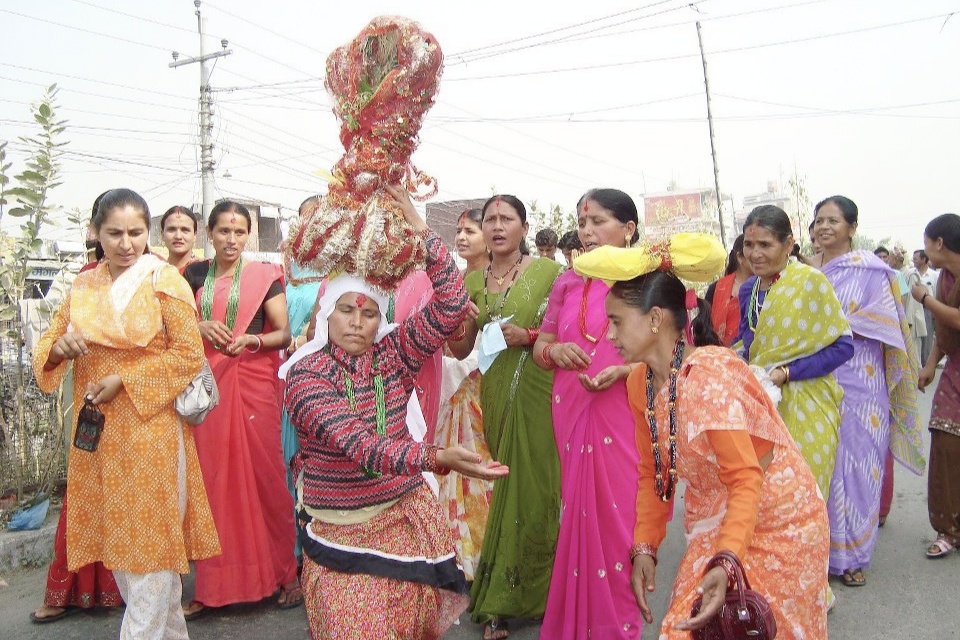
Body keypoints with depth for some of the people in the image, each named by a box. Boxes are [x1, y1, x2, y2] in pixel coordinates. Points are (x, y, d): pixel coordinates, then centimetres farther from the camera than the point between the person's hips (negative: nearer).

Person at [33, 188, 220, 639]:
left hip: (150, 425, -5)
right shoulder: (83, 285, 9)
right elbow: (47, 348, 13)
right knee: (112, 535, 13)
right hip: (96, 429, 6)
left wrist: (124, 380, -13)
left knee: (150, 534, 0)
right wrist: (61, 345, -10)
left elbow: (189, 354, -9)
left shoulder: (165, 280, -5)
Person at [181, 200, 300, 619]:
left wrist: (251, 338, -16)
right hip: (208, 382, 3)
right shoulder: (194, 275, 12)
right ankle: (214, 584, 13)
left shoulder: (263, 275, 4)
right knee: (212, 478, 2)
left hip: (254, 382, -2)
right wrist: (201, 326, -3)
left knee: (264, 474, -2)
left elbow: (283, 334, 2)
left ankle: (284, 573, 10)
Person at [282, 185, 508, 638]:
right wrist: (437, 457, -39)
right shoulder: (305, 375, -14)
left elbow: (451, 307, -12)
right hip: (341, 530, -3)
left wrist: (421, 230, -16)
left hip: (406, 516, 3)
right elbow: (356, 443, -27)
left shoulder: (392, 355, -3)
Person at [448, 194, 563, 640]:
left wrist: (530, 335, -17)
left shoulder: (549, 271, -5)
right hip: (496, 396, 4)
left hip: (540, 393, -4)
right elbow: (460, 350, 13)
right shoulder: (473, 280, 9)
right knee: (506, 486, 10)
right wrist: (458, 323, -7)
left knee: (536, 486, 0)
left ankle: (497, 600, 19)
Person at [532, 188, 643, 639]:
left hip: (625, 416, -3)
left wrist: (625, 370, -19)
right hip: (573, 415, 4)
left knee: (618, 515, 2)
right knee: (579, 514, 10)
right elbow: (540, 350, 15)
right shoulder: (568, 283, 10)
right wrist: (554, 350, -8)